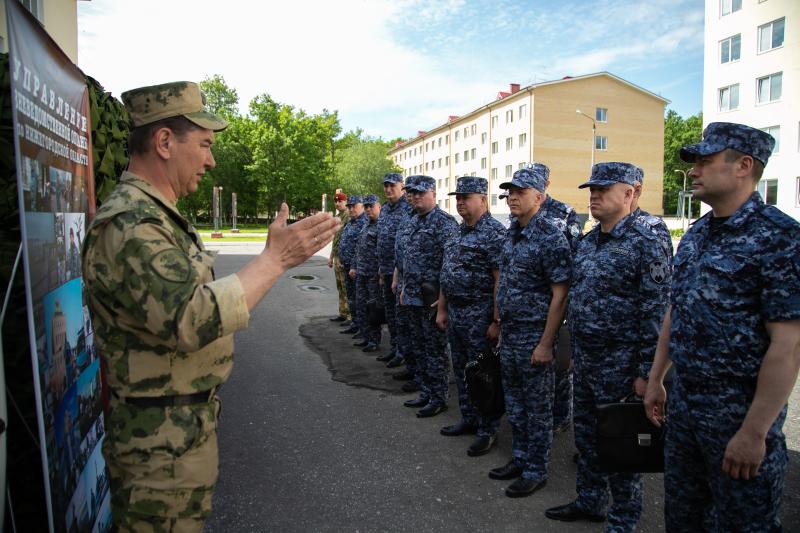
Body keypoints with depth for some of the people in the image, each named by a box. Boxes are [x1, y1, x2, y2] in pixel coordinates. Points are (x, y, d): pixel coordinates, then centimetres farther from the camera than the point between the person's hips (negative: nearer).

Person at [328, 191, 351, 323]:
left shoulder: (349, 216, -11)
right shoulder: (338, 217, 17)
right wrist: (331, 257, 22)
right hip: (337, 257, 9)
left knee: (346, 287, -5)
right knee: (340, 287, 13)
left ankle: (350, 315, 1)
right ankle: (343, 313, 21)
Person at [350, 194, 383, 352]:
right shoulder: (366, 227, 17)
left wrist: (380, 271, -20)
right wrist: (354, 266, 18)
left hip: (374, 274, -9)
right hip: (361, 274, 9)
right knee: (361, 307, 13)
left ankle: (374, 340, 9)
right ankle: (367, 337, 24)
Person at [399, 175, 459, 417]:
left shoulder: (445, 223, -13)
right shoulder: (414, 222, 15)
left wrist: (441, 296, -20)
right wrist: (405, 288, 19)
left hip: (432, 297, -9)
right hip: (413, 297, 9)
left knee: (435, 349, 0)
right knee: (419, 347, 15)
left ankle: (439, 397, 12)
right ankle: (426, 393, 27)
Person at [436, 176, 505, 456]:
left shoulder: (495, 233, -15)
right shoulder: (459, 232, 12)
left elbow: (500, 281, -19)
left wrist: (497, 320, -20)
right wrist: (442, 309, 15)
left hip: (479, 316, -9)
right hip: (455, 314, 9)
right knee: (461, 370, 17)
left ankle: (487, 430, 16)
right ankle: (469, 419, 32)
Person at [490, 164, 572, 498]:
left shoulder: (551, 238, -16)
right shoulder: (511, 234, 9)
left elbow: (560, 296, -18)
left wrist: (546, 344, -19)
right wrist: (501, 324, 14)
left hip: (534, 336, -8)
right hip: (508, 332, 8)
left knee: (537, 406, 6)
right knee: (514, 401, 18)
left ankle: (536, 471, 21)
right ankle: (520, 458, 34)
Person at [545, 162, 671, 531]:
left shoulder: (645, 244, -15)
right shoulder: (587, 242, 9)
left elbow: (657, 313, -17)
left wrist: (647, 373, -17)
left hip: (619, 363, -8)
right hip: (584, 358, 8)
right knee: (586, 436, 19)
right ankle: (589, 502, 37)